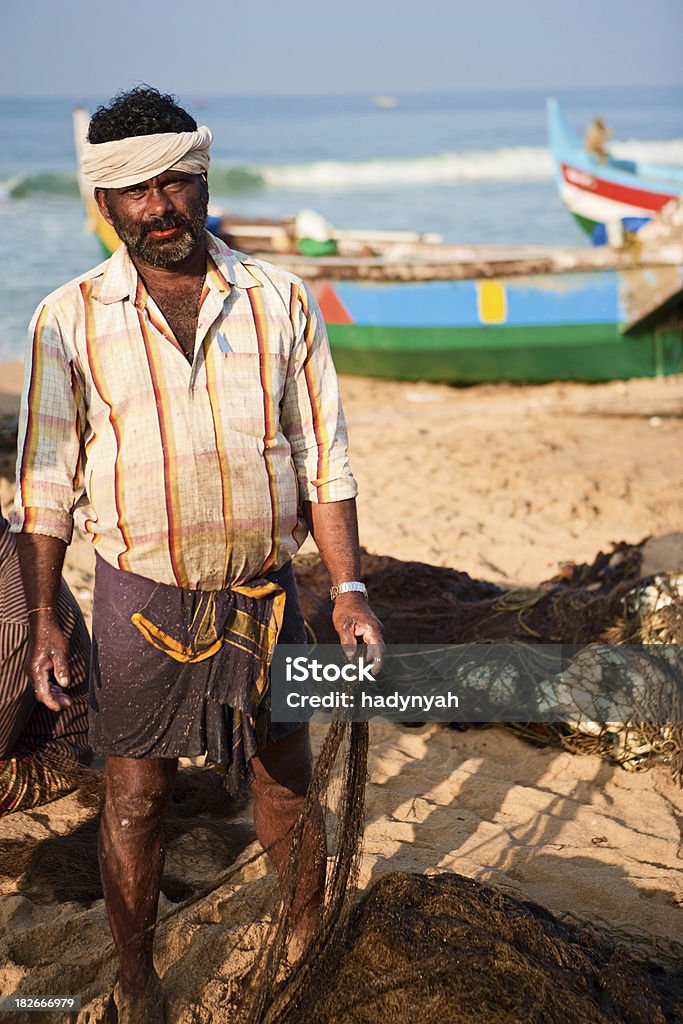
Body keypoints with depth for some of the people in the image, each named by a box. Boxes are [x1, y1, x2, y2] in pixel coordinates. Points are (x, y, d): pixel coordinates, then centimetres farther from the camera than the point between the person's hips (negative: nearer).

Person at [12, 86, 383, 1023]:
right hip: (140, 598, -1)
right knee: (136, 795, 9)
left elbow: (323, 457, 2)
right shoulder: (69, 320, -3)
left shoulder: (279, 302, -1)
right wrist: (42, 617, -3)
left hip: (265, 593, 1)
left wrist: (348, 590, -3)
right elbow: (45, 485, 1)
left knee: (288, 783, 13)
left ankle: (313, 946, 36)